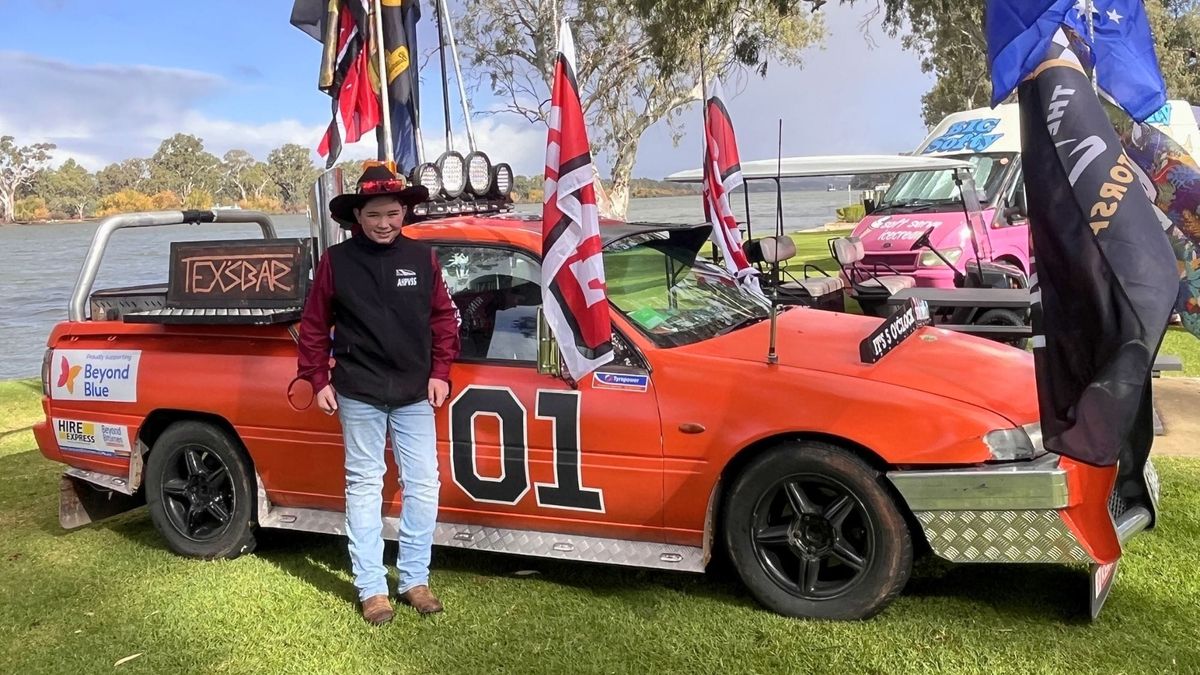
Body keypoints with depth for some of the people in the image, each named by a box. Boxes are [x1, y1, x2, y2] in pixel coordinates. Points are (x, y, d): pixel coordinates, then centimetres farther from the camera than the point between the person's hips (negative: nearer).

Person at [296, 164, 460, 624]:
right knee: (364, 486, 5)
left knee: (423, 485, 5)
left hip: (415, 395, 2)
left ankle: (414, 580, 19)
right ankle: (371, 589, 13)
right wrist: (319, 380, 0)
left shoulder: (422, 259, 2)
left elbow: (443, 318, 8)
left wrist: (439, 373, 1)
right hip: (359, 396, -2)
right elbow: (314, 326, 4)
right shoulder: (336, 261, -3)